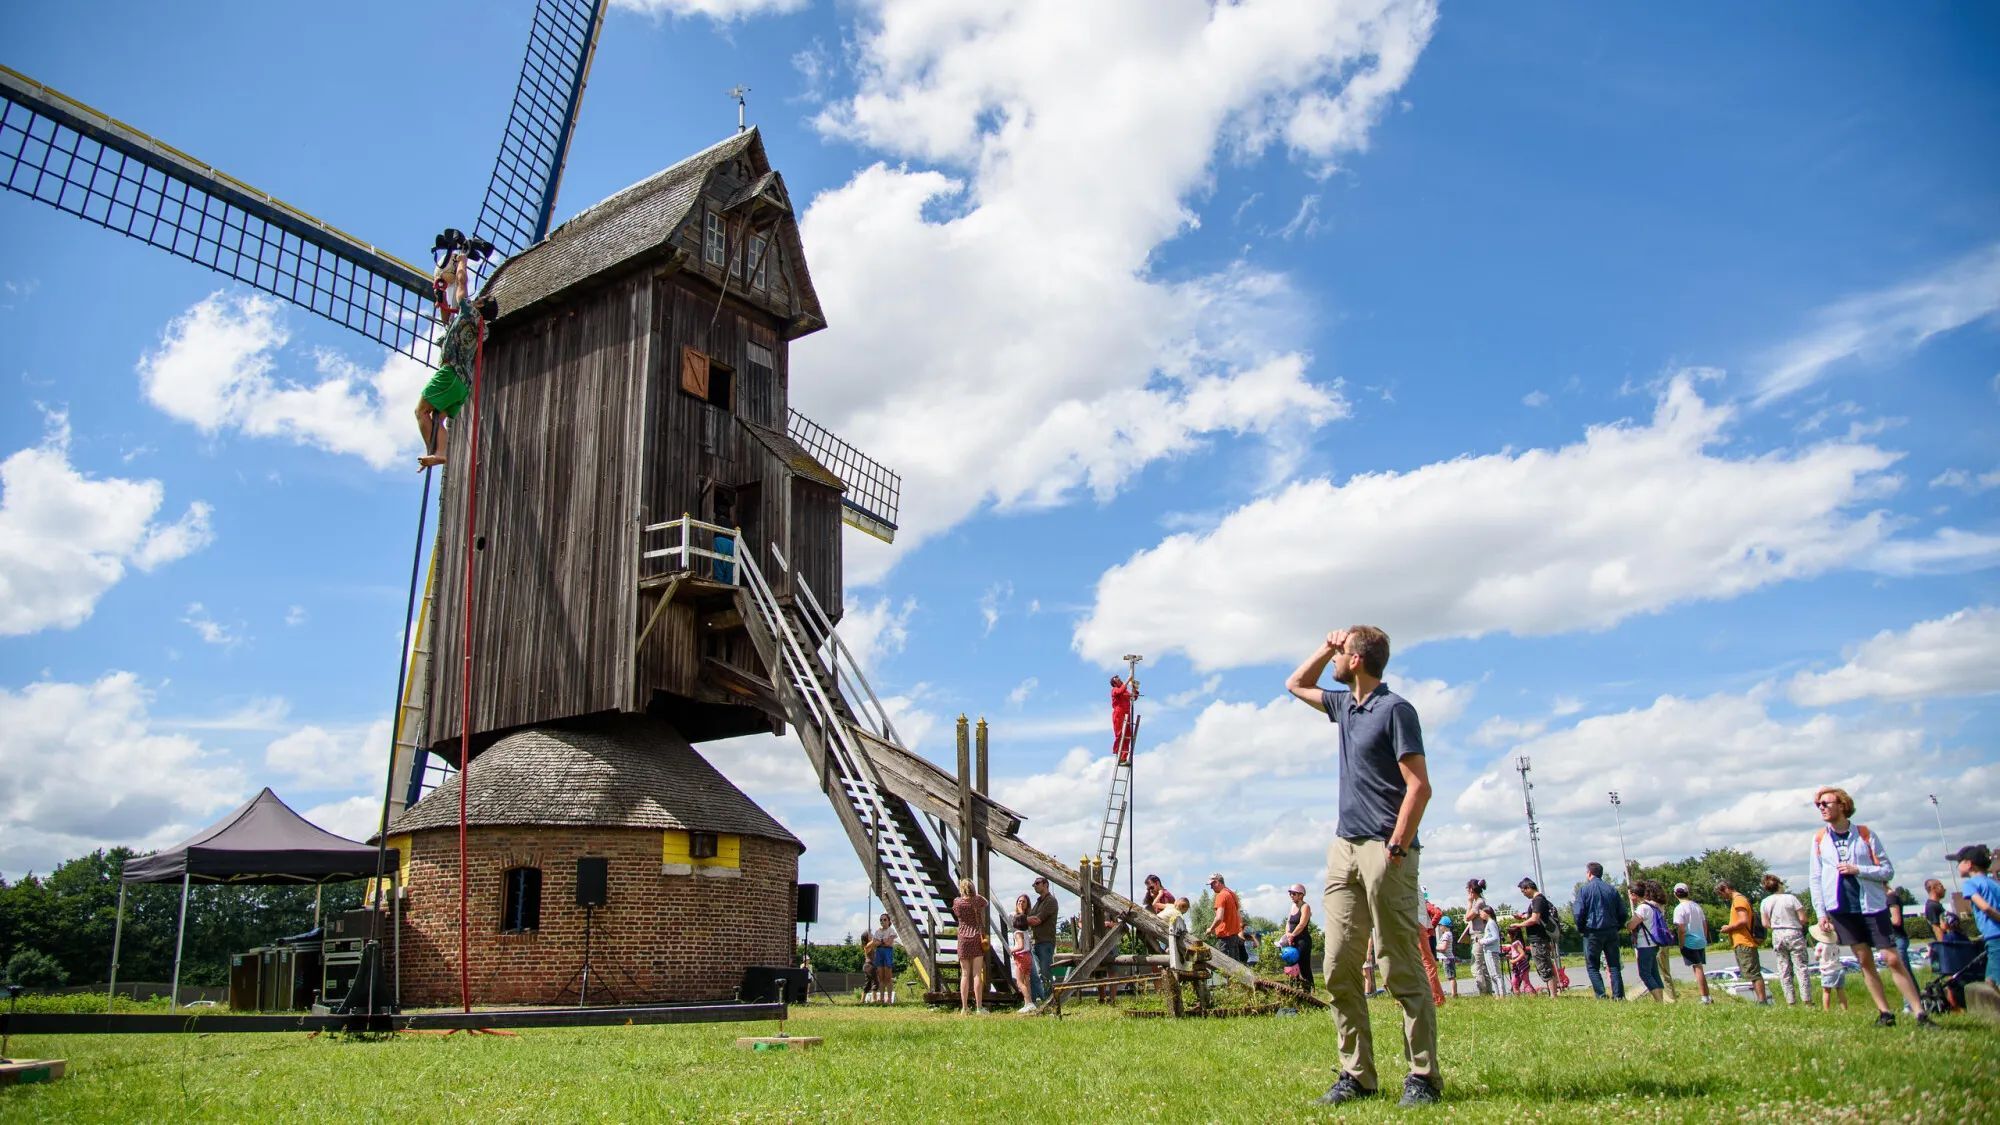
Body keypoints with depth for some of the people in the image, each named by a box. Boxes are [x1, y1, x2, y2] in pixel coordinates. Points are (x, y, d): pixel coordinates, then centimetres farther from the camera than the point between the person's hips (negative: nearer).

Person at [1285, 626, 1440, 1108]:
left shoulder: (1395, 709, -7)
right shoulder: (1345, 705, 16)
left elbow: (1419, 786, -13)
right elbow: (1296, 685, 35)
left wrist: (1396, 849, -19)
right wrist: (1326, 645, 20)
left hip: (1384, 850, -8)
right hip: (1344, 849, 8)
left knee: (1404, 969, -3)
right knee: (1340, 968, 4)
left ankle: (1423, 1076, 4)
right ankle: (1356, 1074, 9)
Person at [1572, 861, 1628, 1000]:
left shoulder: (1584, 890, -7)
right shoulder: (1612, 890, 6)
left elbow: (1578, 913, -12)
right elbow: (1623, 913, 7)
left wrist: (1580, 929, 3)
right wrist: (1617, 928, 18)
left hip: (1593, 933, -4)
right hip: (1611, 932, 4)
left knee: (1592, 967, 3)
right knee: (1614, 965, 10)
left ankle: (1601, 996, -7)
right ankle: (1618, 995, 5)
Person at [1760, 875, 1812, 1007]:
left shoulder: (1764, 903, 2)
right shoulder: (1791, 898, -10)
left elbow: (1765, 924, 4)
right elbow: (1803, 919, -11)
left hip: (1777, 935, 3)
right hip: (1794, 934, -3)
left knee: (1784, 970, 6)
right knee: (1800, 967, 0)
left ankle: (1790, 1001, 5)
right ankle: (1807, 1000, -3)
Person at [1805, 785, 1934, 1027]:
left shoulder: (1866, 834, -1)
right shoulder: (1819, 839, 4)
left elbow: (1888, 871, -1)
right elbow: (1815, 878, 6)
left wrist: (1857, 869, -15)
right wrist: (1821, 912, 1)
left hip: (1872, 905, -2)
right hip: (1841, 908, 2)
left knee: (1892, 959, -4)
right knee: (1865, 961, 5)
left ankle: (1920, 1013, 1)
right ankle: (1884, 1013, 11)